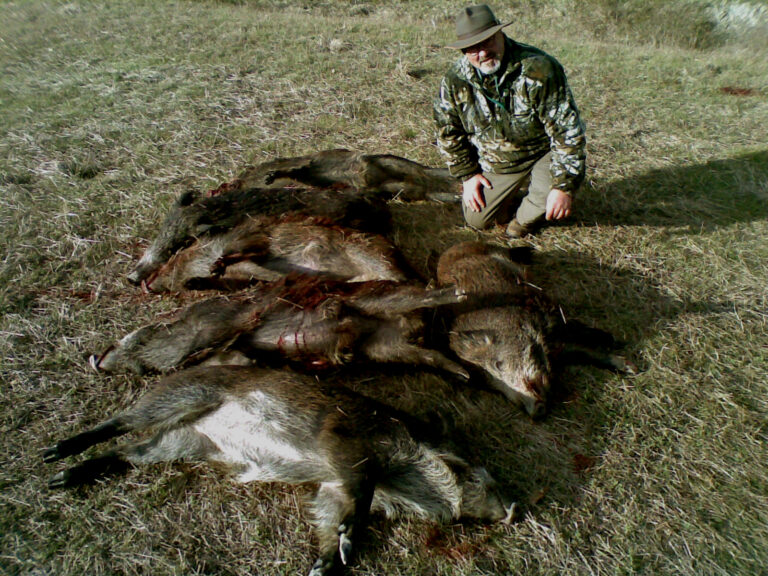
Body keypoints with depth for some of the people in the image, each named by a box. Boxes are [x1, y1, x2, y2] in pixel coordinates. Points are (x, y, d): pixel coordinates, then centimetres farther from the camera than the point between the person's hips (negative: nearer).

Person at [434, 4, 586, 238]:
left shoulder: (539, 69, -27)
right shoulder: (455, 81, -14)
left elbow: (568, 130, -26)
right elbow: (448, 133, 1)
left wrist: (564, 186, -29)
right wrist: (467, 175, -1)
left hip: (542, 155, -3)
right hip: (495, 166, 4)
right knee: (476, 218, -1)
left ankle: (526, 218, 5)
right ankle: (510, 197, 32)